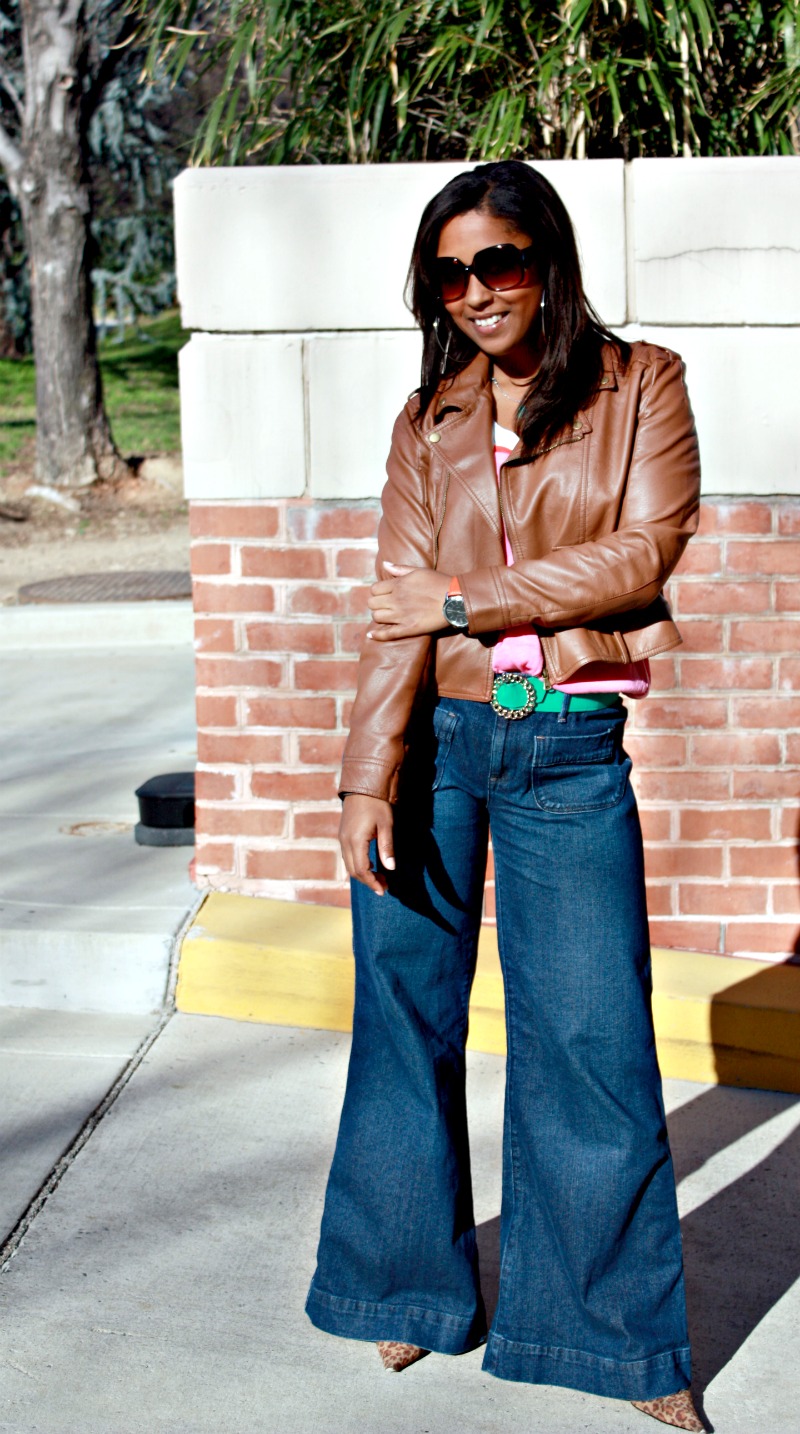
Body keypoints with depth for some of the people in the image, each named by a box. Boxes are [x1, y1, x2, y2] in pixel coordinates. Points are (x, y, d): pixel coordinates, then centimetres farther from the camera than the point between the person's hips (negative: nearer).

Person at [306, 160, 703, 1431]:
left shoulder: (643, 385, 4)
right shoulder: (430, 422, 9)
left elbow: (644, 552, -8)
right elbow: (398, 613, 1)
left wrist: (468, 597, -9)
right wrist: (370, 777, -8)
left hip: (569, 749, -2)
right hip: (432, 735, 2)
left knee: (591, 1031, 0)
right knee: (406, 1005, 7)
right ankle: (414, 1284, 26)